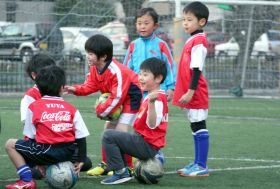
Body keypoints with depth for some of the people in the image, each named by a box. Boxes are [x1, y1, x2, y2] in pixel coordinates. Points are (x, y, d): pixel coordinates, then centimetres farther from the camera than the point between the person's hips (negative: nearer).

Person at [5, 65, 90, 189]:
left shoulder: (33, 107, 5)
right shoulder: (72, 109, 10)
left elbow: (30, 137, 7)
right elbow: (81, 137, 7)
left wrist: (38, 162, 17)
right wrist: (81, 160, 14)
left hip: (46, 151, -3)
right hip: (67, 154, 3)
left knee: (10, 144, 13)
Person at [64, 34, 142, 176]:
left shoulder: (117, 71, -34)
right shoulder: (94, 68, -7)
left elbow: (117, 97, -31)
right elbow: (90, 86, -2)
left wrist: (102, 110, -23)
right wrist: (75, 90, -20)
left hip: (131, 97, -9)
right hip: (117, 99, 9)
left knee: (121, 129, -16)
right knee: (108, 128, 9)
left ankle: (127, 167, -9)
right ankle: (105, 164, 18)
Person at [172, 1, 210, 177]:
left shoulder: (198, 42, -14)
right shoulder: (192, 40, 14)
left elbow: (196, 69, -19)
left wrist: (190, 91, -22)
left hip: (195, 94, -10)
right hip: (190, 94, 10)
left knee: (199, 127, -6)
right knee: (196, 128, 13)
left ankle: (202, 166, -5)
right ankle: (198, 163, 19)